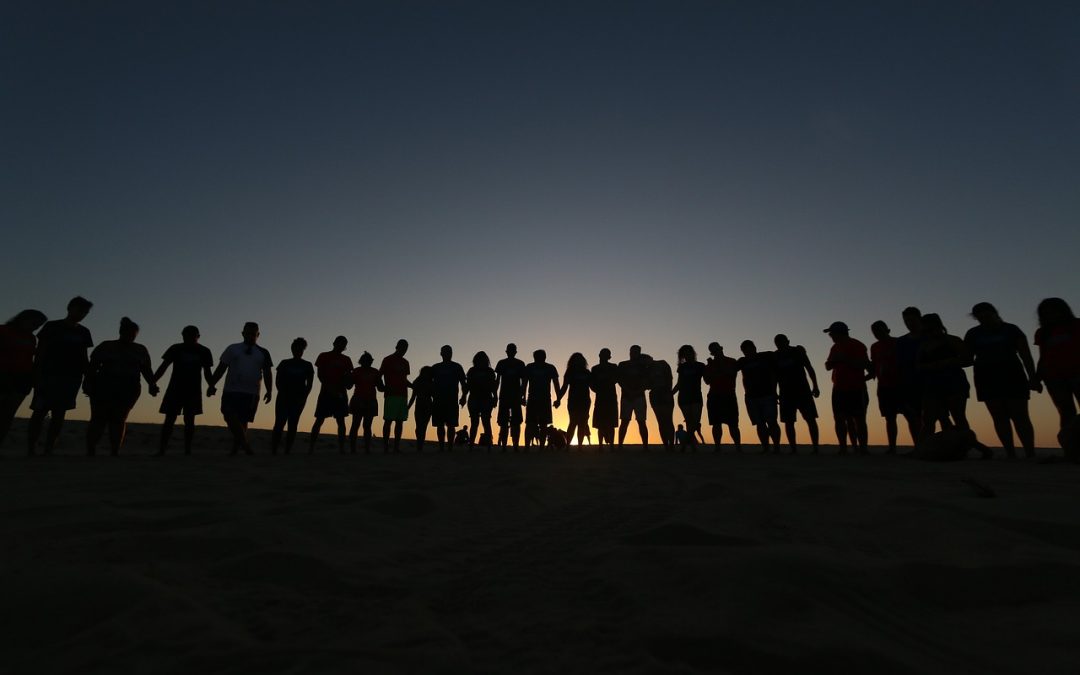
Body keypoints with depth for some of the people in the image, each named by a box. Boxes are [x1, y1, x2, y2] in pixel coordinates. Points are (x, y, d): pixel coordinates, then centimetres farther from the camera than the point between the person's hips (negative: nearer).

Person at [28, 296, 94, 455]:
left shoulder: (83, 332, 13)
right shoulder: (52, 327, 3)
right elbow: (39, 353, 0)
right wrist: (36, 376, -9)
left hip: (71, 377, 3)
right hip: (48, 375, -3)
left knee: (59, 414, 0)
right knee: (40, 412, -6)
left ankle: (48, 451, 2)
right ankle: (30, 450, -2)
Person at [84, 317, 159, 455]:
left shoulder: (140, 350, 12)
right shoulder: (106, 346, 7)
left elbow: (147, 370, 9)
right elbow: (92, 366, 3)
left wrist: (152, 384, -5)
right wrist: (87, 382, -11)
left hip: (128, 389, 1)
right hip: (104, 387, -1)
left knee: (118, 420, -2)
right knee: (99, 419, -5)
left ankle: (115, 453, -3)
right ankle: (90, 452, -1)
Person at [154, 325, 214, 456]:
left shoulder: (204, 352, 2)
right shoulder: (176, 349, 1)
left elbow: (207, 371, 6)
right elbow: (163, 367, 3)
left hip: (193, 391, 0)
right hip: (175, 390, 0)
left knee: (189, 420, 2)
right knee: (169, 420, -1)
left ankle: (187, 450, 5)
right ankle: (161, 450, 3)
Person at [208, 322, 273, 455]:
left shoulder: (263, 353, 12)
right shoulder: (232, 349, 12)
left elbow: (267, 373, 9)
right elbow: (221, 368, 9)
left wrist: (269, 391, -2)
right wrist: (212, 385, 0)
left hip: (252, 393, 0)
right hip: (231, 390, 0)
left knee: (243, 421, 2)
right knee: (230, 417, -15)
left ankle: (235, 448, 15)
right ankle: (245, 444, -11)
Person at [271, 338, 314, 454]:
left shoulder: (307, 366, 9)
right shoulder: (284, 363, 10)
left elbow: (310, 384, 5)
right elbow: (278, 381, 5)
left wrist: (303, 397, -7)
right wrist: (283, 394, -9)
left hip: (298, 398, 0)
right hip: (284, 397, 0)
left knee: (292, 424, -2)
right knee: (279, 423, -9)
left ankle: (287, 451, 0)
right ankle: (273, 450, -7)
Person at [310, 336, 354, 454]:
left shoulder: (346, 360, 14)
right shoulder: (323, 356, 7)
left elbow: (347, 377, 11)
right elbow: (320, 375, 0)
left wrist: (341, 389, -9)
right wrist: (330, 388, -12)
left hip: (340, 393, 2)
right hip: (326, 392, -2)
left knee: (341, 420, -2)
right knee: (319, 420, -5)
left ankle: (341, 449, -3)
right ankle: (310, 448, -4)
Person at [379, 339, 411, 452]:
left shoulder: (405, 362, 19)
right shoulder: (387, 360, 2)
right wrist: (384, 387, -17)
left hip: (402, 395, 6)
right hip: (391, 395, -6)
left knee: (400, 421, 2)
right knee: (388, 420, -7)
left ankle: (397, 446, 4)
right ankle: (385, 446, -5)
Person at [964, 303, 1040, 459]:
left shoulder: (1011, 330, 3)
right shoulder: (973, 334, 7)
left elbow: (1026, 355, 0)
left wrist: (1032, 378, -7)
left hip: (1012, 377, -1)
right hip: (987, 379, 1)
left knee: (1020, 416, -5)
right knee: (999, 417, -1)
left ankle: (1030, 454, -4)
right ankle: (1011, 455, 0)